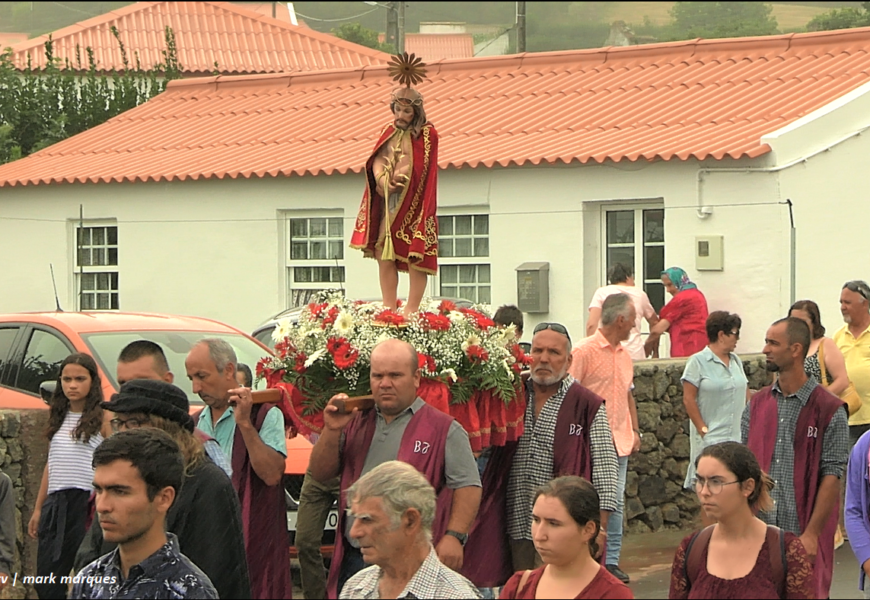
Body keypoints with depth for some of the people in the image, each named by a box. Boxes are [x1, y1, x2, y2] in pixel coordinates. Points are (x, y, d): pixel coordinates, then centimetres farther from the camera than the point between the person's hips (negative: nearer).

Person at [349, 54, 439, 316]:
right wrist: (382, 180, -15)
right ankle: (389, 309, 6)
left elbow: (421, 169, -8)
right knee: (385, 255, 2)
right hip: (388, 205, 5)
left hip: (414, 204, -5)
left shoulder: (427, 135, -1)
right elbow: (377, 160, 4)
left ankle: (412, 310, -7)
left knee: (415, 256, -8)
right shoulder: (388, 133, 14)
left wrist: (399, 180, -17)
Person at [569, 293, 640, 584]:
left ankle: (611, 561, 13)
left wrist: (635, 431, 17)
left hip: (620, 441, 7)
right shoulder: (584, 351, -9)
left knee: (616, 502, 8)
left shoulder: (625, 355, 15)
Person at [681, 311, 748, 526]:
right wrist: (703, 429, -11)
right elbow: (689, 399, -8)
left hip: (737, 436, 6)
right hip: (712, 436, -6)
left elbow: (745, 395, 18)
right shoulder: (698, 361, -5)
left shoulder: (736, 361, 14)